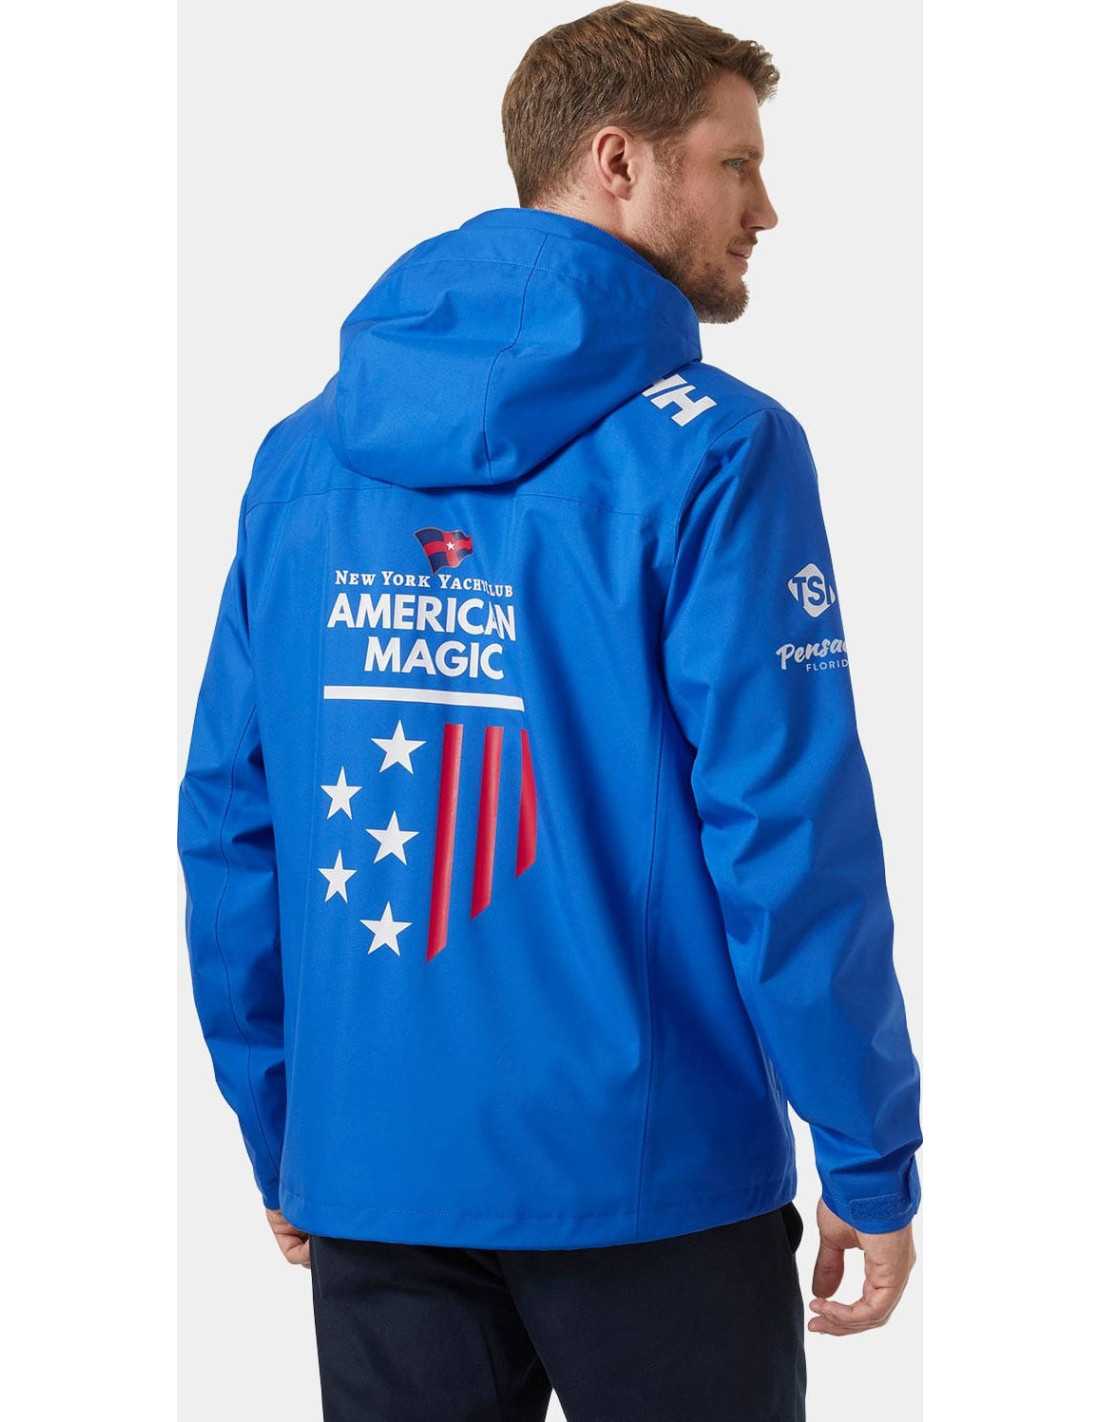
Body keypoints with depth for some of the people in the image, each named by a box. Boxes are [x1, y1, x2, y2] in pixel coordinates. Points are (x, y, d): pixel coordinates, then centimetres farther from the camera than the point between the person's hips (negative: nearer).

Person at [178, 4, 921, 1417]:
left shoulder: (302, 453, 5)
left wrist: (279, 1135, 14)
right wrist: (873, 1161, -6)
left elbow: (227, 820, 6)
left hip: (370, 1177, 5)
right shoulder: (714, 453, -11)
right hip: (650, 1185, -4)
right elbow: (790, 833, -15)